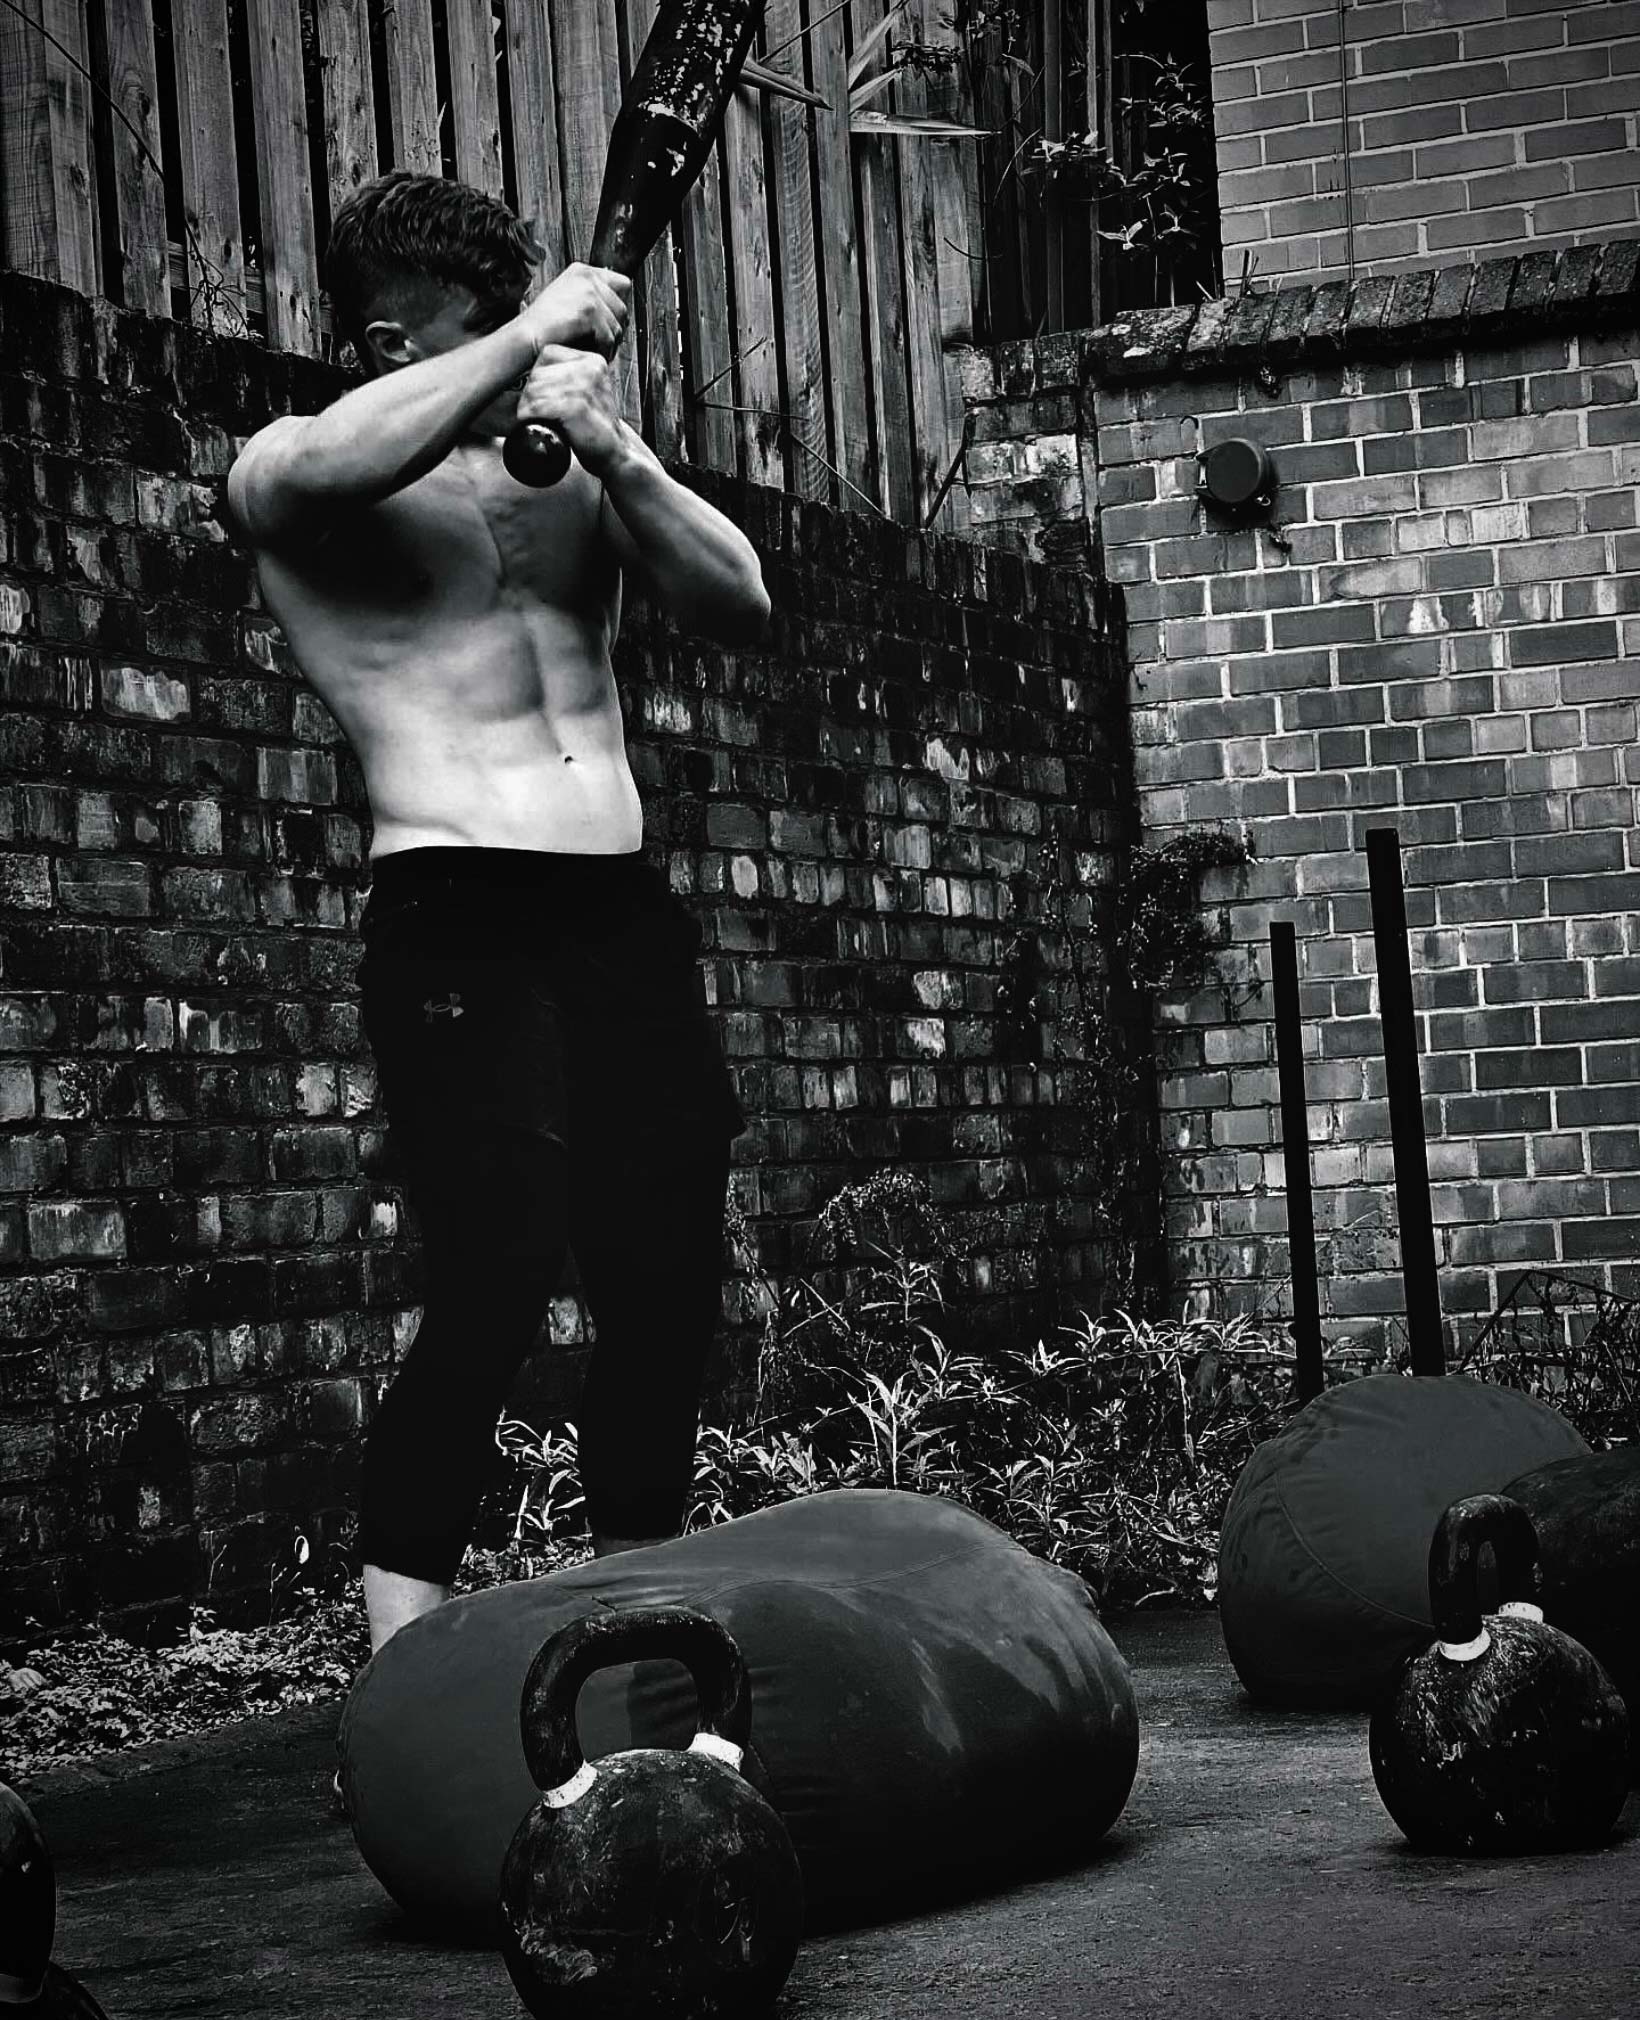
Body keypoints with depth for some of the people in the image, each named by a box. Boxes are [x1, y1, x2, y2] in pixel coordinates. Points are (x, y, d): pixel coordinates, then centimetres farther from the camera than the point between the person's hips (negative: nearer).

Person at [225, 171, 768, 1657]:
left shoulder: (572, 467, 18)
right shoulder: (288, 477, 4)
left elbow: (740, 608, 5)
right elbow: (333, 464, -22)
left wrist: (611, 447, -10)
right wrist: (533, 335, -14)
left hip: (624, 917, 6)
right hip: (458, 919, -5)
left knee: (668, 1292, 5)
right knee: (495, 1295, -18)